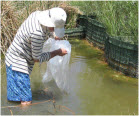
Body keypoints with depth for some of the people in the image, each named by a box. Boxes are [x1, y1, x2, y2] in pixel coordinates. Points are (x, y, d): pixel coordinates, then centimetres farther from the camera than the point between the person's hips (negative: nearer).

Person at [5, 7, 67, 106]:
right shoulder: (37, 33, -33)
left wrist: (53, 35, 2)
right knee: (26, 101, -6)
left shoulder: (37, 14, -7)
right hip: (17, 63, -10)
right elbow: (37, 58, -18)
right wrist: (57, 52, -11)